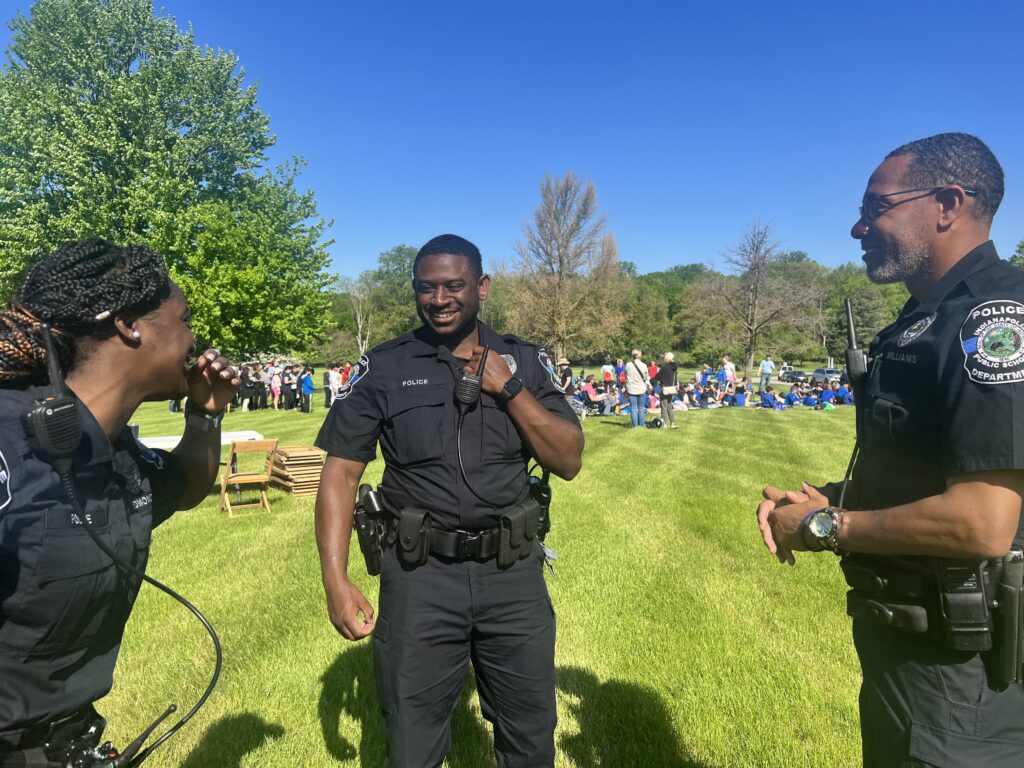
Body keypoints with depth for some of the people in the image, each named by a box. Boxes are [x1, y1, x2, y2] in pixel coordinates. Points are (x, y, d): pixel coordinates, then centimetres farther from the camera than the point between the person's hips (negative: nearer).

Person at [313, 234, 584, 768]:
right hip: (420, 578, -1)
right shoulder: (383, 368, -4)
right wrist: (336, 582, -14)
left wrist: (509, 388, -14)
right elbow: (340, 473, -5)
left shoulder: (525, 362, 1)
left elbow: (569, 462, -4)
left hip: (513, 574, 2)